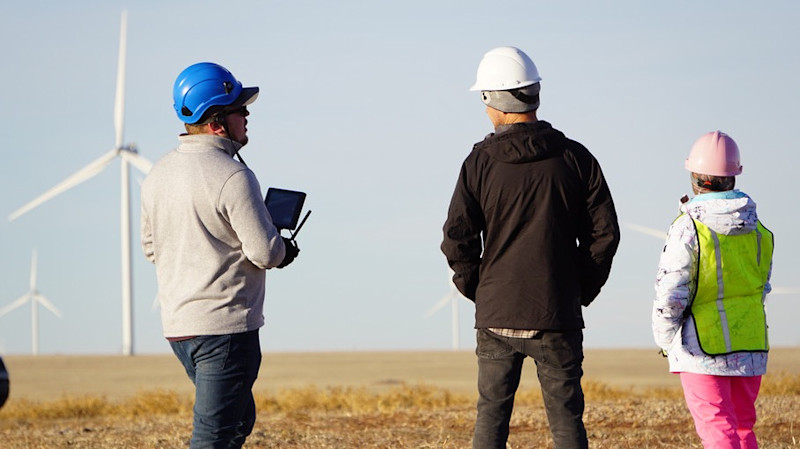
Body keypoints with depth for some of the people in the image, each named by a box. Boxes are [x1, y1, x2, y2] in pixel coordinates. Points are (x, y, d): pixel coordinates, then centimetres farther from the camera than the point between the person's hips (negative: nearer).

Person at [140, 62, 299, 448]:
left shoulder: (159, 173, 9)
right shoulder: (232, 177, -17)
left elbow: (152, 247, 18)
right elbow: (265, 252, -16)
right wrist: (284, 248, 5)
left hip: (175, 323, 9)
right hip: (225, 324, -9)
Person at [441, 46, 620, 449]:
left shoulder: (480, 162, -4)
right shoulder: (575, 158, -2)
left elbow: (457, 239, -5)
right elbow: (604, 232, -1)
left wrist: (477, 291, 10)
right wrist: (582, 291, 9)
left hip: (496, 315, 0)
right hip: (557, 317, 0)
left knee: (491, 416, 10)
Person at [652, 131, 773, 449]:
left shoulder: (688, 228, -14)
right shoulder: (757, 229, 3)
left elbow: (670, 295, -13)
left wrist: (664, 340, 2)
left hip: (702, 349, -5)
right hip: (750, 347, 5)